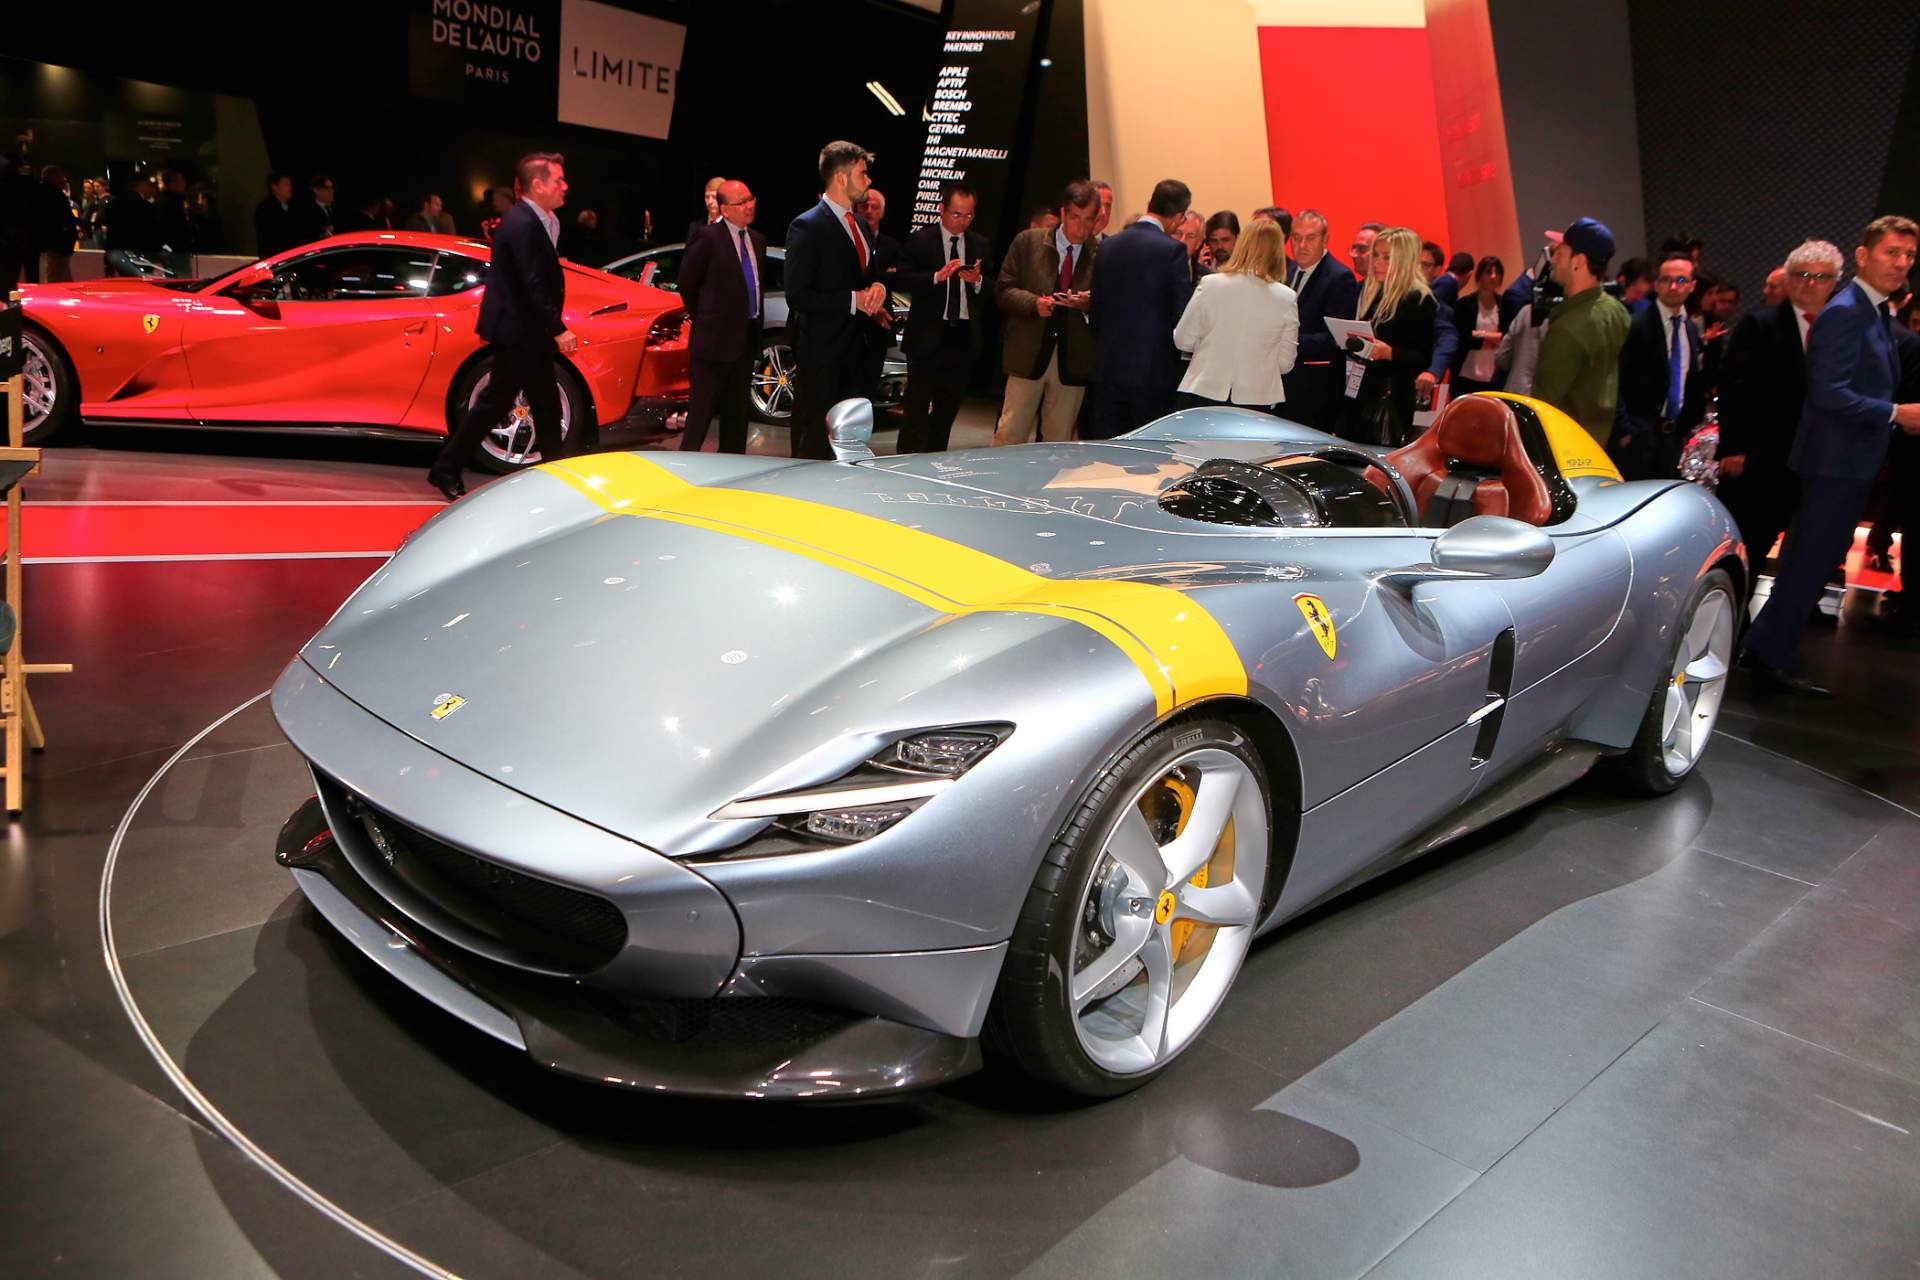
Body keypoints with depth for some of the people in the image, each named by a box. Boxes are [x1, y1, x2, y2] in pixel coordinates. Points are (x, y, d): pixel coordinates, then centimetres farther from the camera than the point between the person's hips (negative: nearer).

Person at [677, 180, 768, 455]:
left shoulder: (758, 240, 11)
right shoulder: (707, 237, -10)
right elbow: (686, 282, -4)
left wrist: (757, 320, 10)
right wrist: (702, 317, 2)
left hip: (747, 336, 7)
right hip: (716, 337, -7)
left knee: (737, 411, 13)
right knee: (702, 409, -3)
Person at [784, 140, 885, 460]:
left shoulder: (861, 226, 14)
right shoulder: (807, 227, -12)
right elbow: (797, 297, -17)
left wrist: (876, 289, 2)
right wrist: (853, 300, -18)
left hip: (854, 349, 8)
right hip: (822, 352, -8)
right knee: (814, 443, -2)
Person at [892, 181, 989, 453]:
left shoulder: (980, 244, 10)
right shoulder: (919, 241, -1)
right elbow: (901, 279, -11)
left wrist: (978, 280, -12)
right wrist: (937, 276, -22)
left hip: (963, 337, 4)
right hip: (928, 335, -4)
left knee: (949, 406, 11)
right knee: (917, 405, -4)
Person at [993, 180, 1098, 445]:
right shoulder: (1028, 242, 3)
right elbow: (1003, 290, 2)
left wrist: (1089, 304, -17)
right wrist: (1034, 302, -16)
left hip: (1073, 362, 1)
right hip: (1028, 356, 0)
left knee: (1059, 441, 8)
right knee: (1009, 436, 1)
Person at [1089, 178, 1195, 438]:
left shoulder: (1109, 245, 7)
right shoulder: (1172, 249, -11)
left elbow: (1097, 309, 10)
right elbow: (1183, 310, -11)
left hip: (1110, 367, 5)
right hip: (1154, 368, -5)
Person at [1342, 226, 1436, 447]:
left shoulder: (1419, 300, -7)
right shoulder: (1370, 292, 14)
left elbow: (1424, 358, -11)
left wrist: (1390, 353, -25)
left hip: (1392, 397, -7)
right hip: (1358, 393, 7)